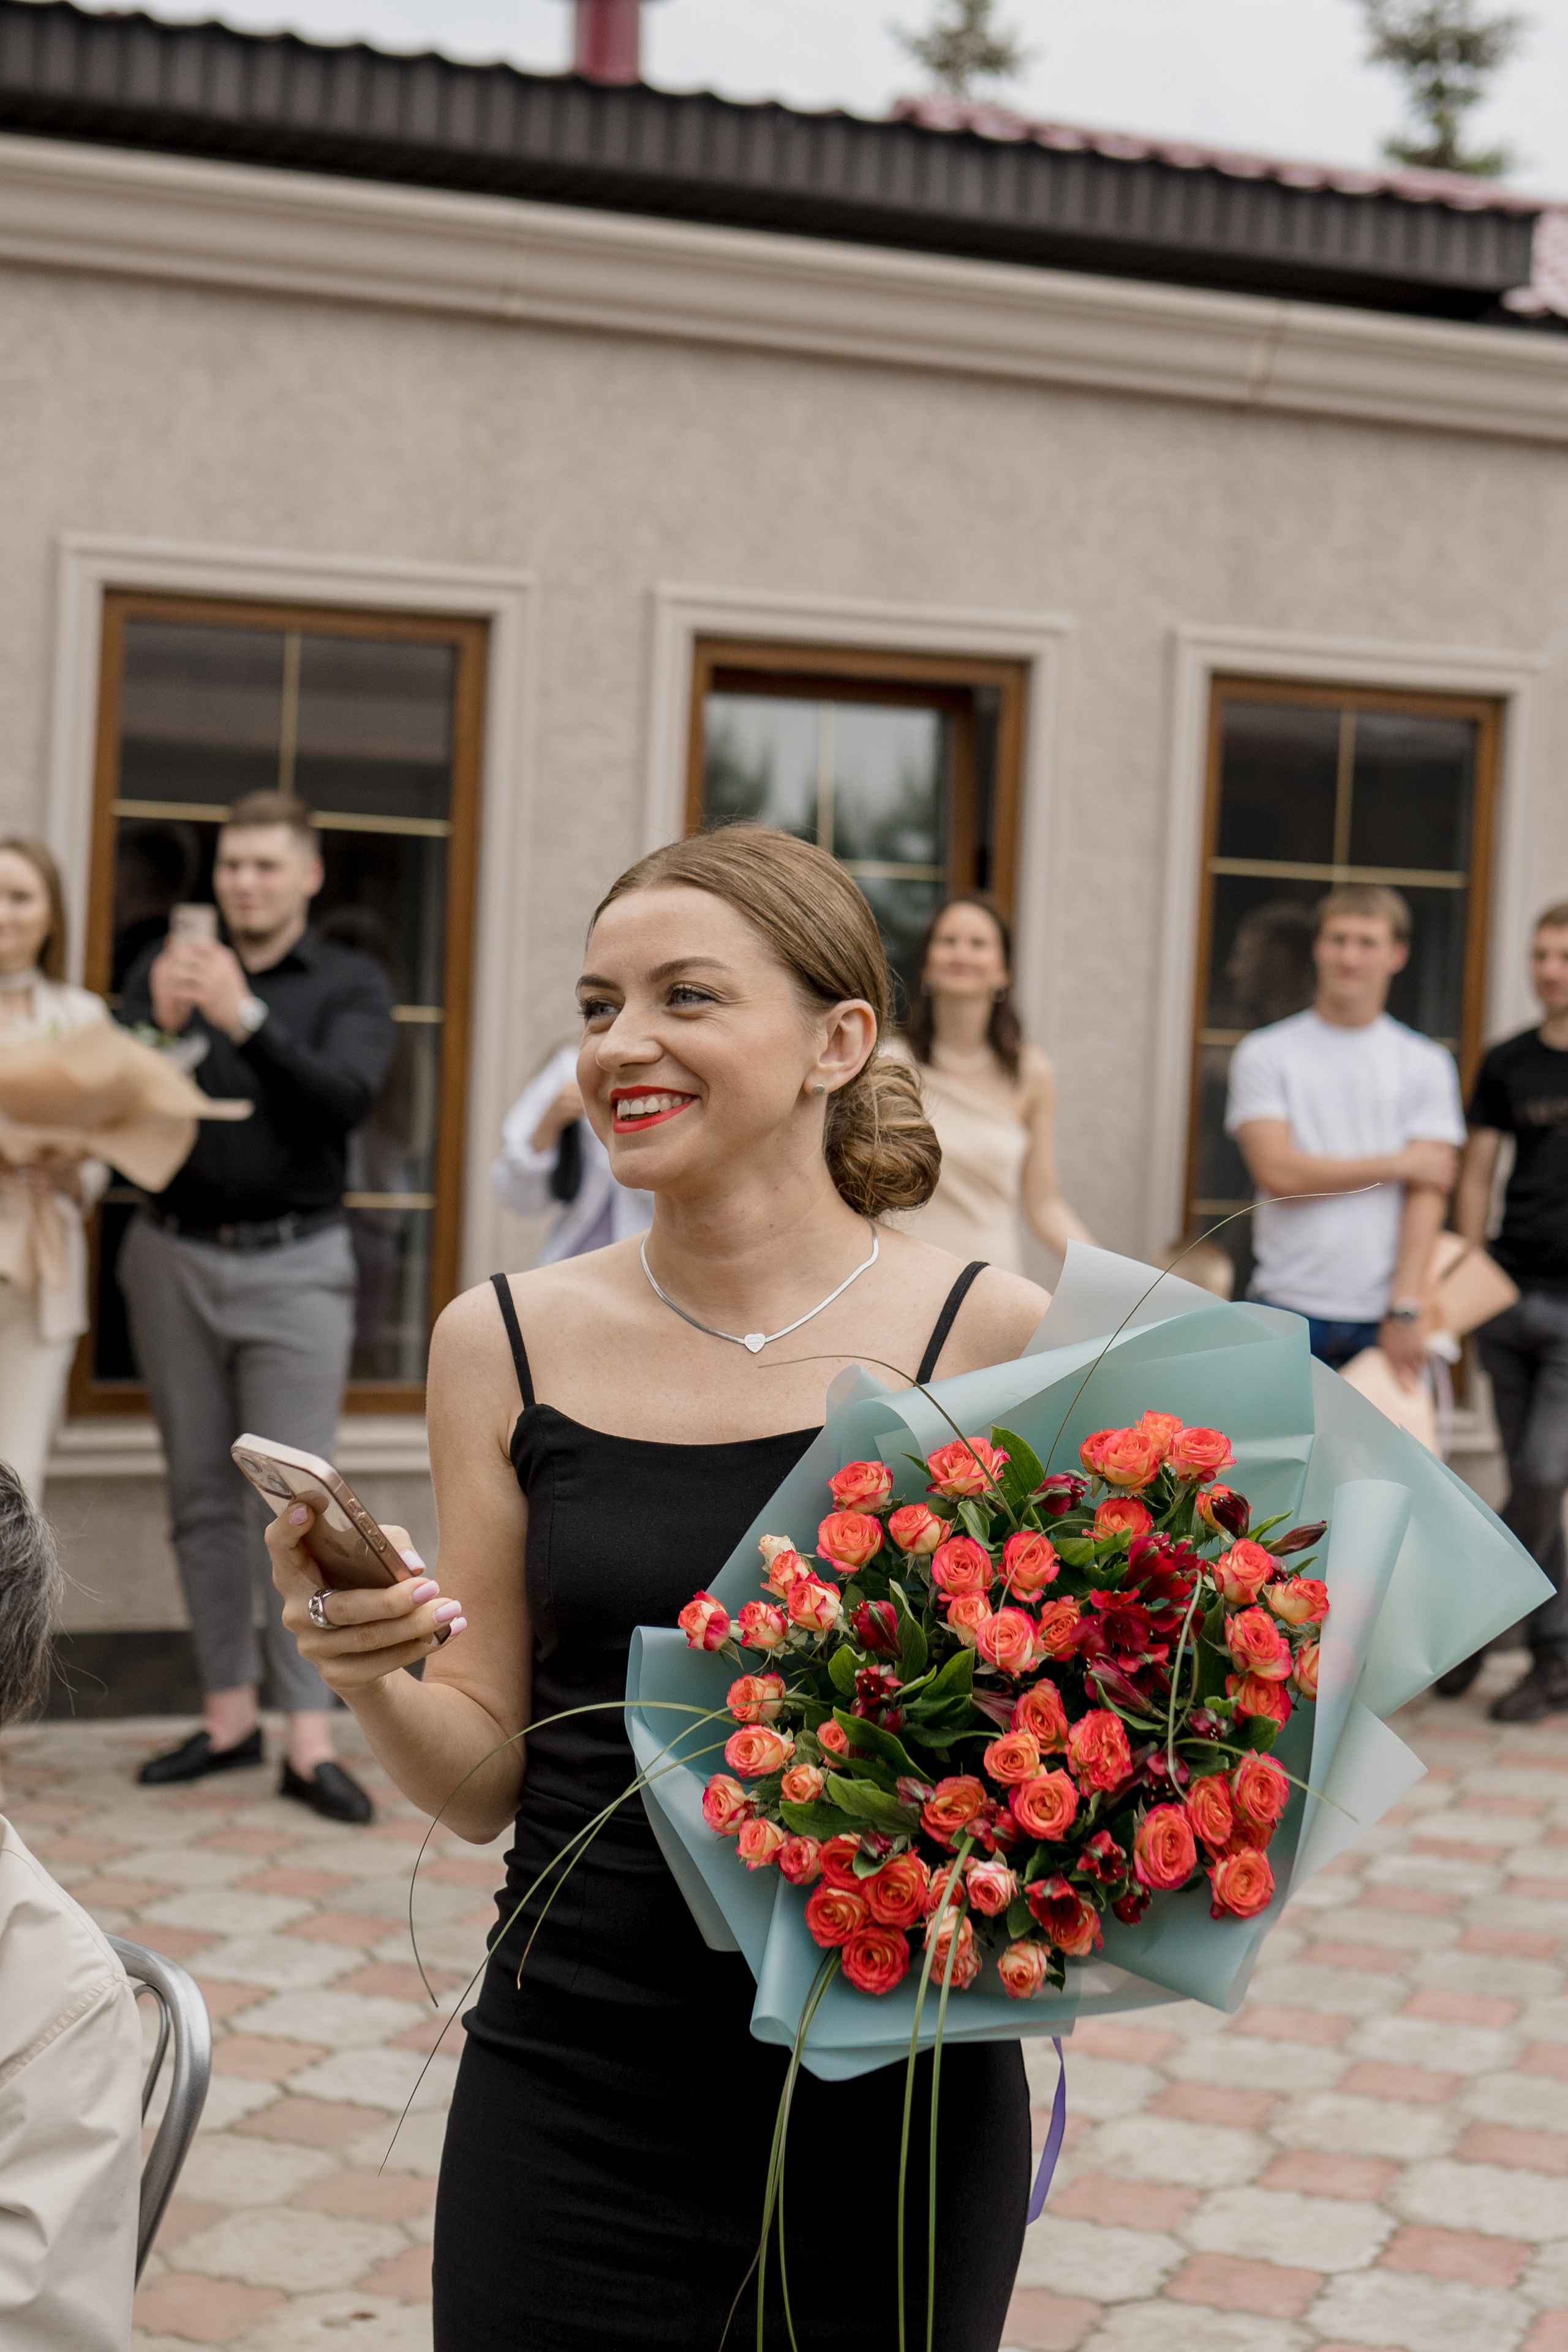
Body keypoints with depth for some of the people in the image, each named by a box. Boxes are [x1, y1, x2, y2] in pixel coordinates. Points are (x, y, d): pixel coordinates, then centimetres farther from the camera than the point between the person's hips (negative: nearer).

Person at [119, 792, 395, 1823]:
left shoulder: (350, 984, 3)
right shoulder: (168, 967, 8)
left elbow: (346, 1102, -14)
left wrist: (246, 1019, -25)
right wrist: (160, 1023, -22)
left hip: (294, 1264, -2)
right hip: (175, 1256, 3)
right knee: (204, 1496, 6)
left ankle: (310, 1738, -6)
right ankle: (229, 1712, 14)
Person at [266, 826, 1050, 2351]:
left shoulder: (990, 1335, -7)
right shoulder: (507, 1344, 1)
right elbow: (484, 1782, 4)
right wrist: (368, 1674, -14)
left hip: (890, 2103, -2)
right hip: (571, 2097, 2)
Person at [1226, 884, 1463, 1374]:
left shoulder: (1427, 1065, 9)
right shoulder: (1265, 1054, 5)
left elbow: (1426, 1193, 0)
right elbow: (1278, 1172, -7)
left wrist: (1405, 1309, -11)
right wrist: (1398, 1164, -2)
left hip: (1383, 1316, 1)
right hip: (1288, 1307, -1)